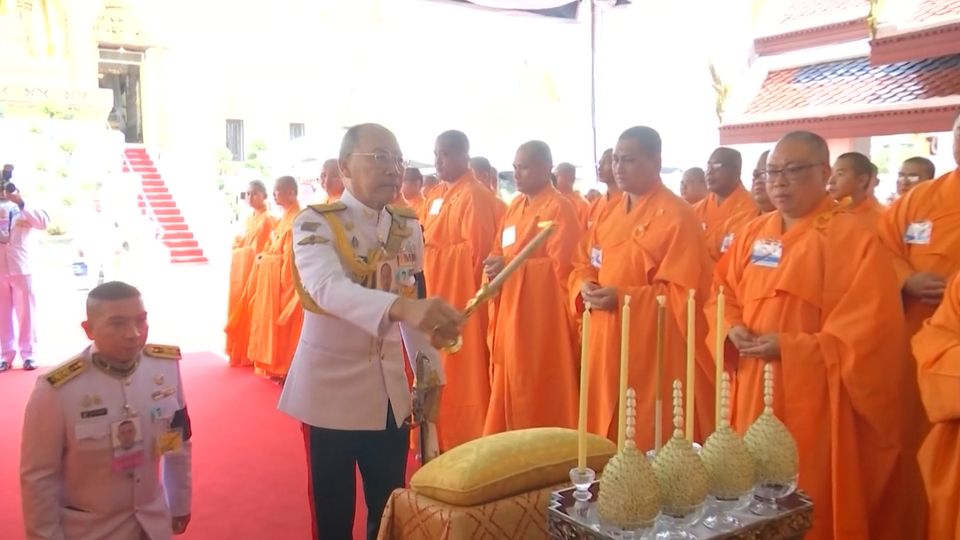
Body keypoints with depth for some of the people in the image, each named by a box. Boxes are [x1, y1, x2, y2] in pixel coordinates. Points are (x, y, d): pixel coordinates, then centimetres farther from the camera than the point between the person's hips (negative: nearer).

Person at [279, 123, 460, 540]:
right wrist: (400, 307, -48)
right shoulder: (315, 223, -12)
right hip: (331, 384, -4)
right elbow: (327, 288, -32)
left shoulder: (408, 227, 5)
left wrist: (430, 371, 7)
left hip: (391, 388, 5)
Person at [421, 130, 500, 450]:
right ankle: (439, 441, 25)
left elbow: (477, 249, -19)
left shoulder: (475, 196, -13)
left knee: (460, 375, -1)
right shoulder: (435, 195, 15)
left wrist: (434, 251, -11)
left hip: (461, 295, -9)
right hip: (435, 292, 9)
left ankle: (467, 446, 12)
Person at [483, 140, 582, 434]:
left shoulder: (558, 208, -11)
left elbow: (561, 265, -18)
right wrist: (496, 264, -2)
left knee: (538, 396, -1)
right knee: (509, 391, 13)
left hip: (541, 316, -8)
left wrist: (511, 266, -20)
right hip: (510, 311, 8)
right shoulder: (516, 206, 14)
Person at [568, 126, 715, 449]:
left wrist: (623, 298, -22)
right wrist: (585, 288, -5)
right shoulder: (610, 214, 12)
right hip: (607, 346, 7)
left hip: (654, 354, -7)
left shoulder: (677, 217, -12)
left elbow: (684, 292, -17)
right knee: (610, 436, 15)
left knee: (655, 443, 2)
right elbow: (583, 265, 17)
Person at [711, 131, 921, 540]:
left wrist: (789, 348, -20)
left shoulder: (853, 239, -10)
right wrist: (733, 330, -5)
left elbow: (869, 331, -15)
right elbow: (724, 293, 16)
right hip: (755, 393, 6)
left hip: (814, 401, -6)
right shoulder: (754, 234, 10)